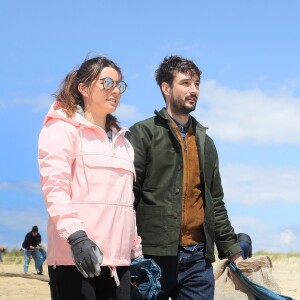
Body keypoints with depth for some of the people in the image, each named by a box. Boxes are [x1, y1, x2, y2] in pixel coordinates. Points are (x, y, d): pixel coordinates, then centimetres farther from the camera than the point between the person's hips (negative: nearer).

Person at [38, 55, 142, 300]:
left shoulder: (122, 139, 25)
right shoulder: (62, 128, 2)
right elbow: (54, 187, -10)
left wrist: (136, 250, 18)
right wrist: (76, 236, -23)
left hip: (118, 258, 6)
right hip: (75, 255, -6)